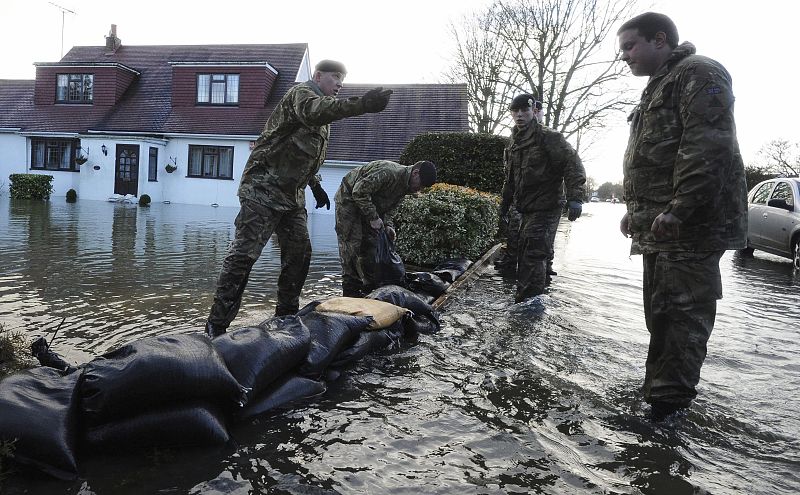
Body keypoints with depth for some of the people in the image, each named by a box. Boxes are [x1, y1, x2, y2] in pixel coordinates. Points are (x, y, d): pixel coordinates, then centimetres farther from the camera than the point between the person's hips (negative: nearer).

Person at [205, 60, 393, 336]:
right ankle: (217, 324, -6)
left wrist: (316, 185, 24)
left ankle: (286, 315, 20)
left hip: (292, 194, 10)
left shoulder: (323, 120, 21)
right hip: (264, 188, -10)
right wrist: (360, 105, -46)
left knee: (299, 252, 8)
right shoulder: (302, 93, -9)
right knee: (244, 253, -11)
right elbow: (313, 112, -35)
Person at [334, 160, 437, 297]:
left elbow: (387, 209, 9)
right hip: (349, 199, -9)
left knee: (371, 243, 6)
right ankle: (350, 289, -6)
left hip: (368, 205, 9)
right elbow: (359, 192, -33)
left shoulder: (404, 185, 0)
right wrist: (373, 217, -29)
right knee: (352, 244, -12)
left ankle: (370, 286, 13)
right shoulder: (388, 173, -31)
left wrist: (388, 225, -9)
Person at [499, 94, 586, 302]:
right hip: (526, 209, 8)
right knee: (524, 256, 13)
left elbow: (573, 164, -16)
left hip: (545, 208, -8)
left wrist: (574, 198, -25)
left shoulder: (548, 137, -9)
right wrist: (505, 204, 27)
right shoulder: (513, 142, 15)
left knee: (534, 256, -12)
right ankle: (524, 301, 26)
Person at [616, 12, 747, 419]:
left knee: (679, 310, -7)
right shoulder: (658, 88, 26)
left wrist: (679, 210, -24)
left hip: (690, 225, -10)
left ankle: (669, 400, 0)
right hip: (659, 228, 10)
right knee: (659, 311, 14)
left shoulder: (699, 74, -6)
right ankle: (658, 387, 25)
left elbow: (707, 150, -19)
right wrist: (635, 210, 21)